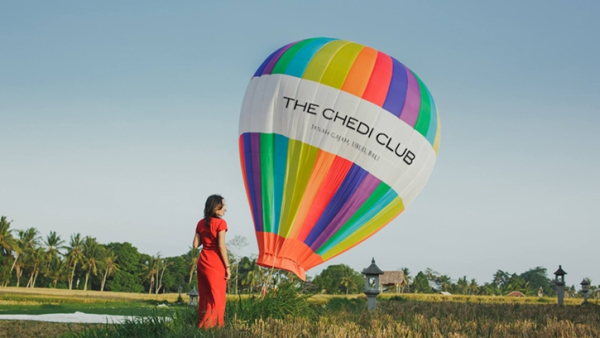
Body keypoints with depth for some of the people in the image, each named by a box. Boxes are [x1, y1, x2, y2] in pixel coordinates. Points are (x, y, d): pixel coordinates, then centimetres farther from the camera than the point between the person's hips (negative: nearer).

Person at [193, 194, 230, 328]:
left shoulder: (201, 223, 9)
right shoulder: (220, 223, -9)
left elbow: (195, 244, 7)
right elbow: (221, 246, -14)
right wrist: (227, 266, -10)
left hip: (202, 262, 6)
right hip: (216, 264, -6)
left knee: (204, 297, 12)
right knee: (217, 297, -2)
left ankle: (202, 325, 14)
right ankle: (212, 326, -5)